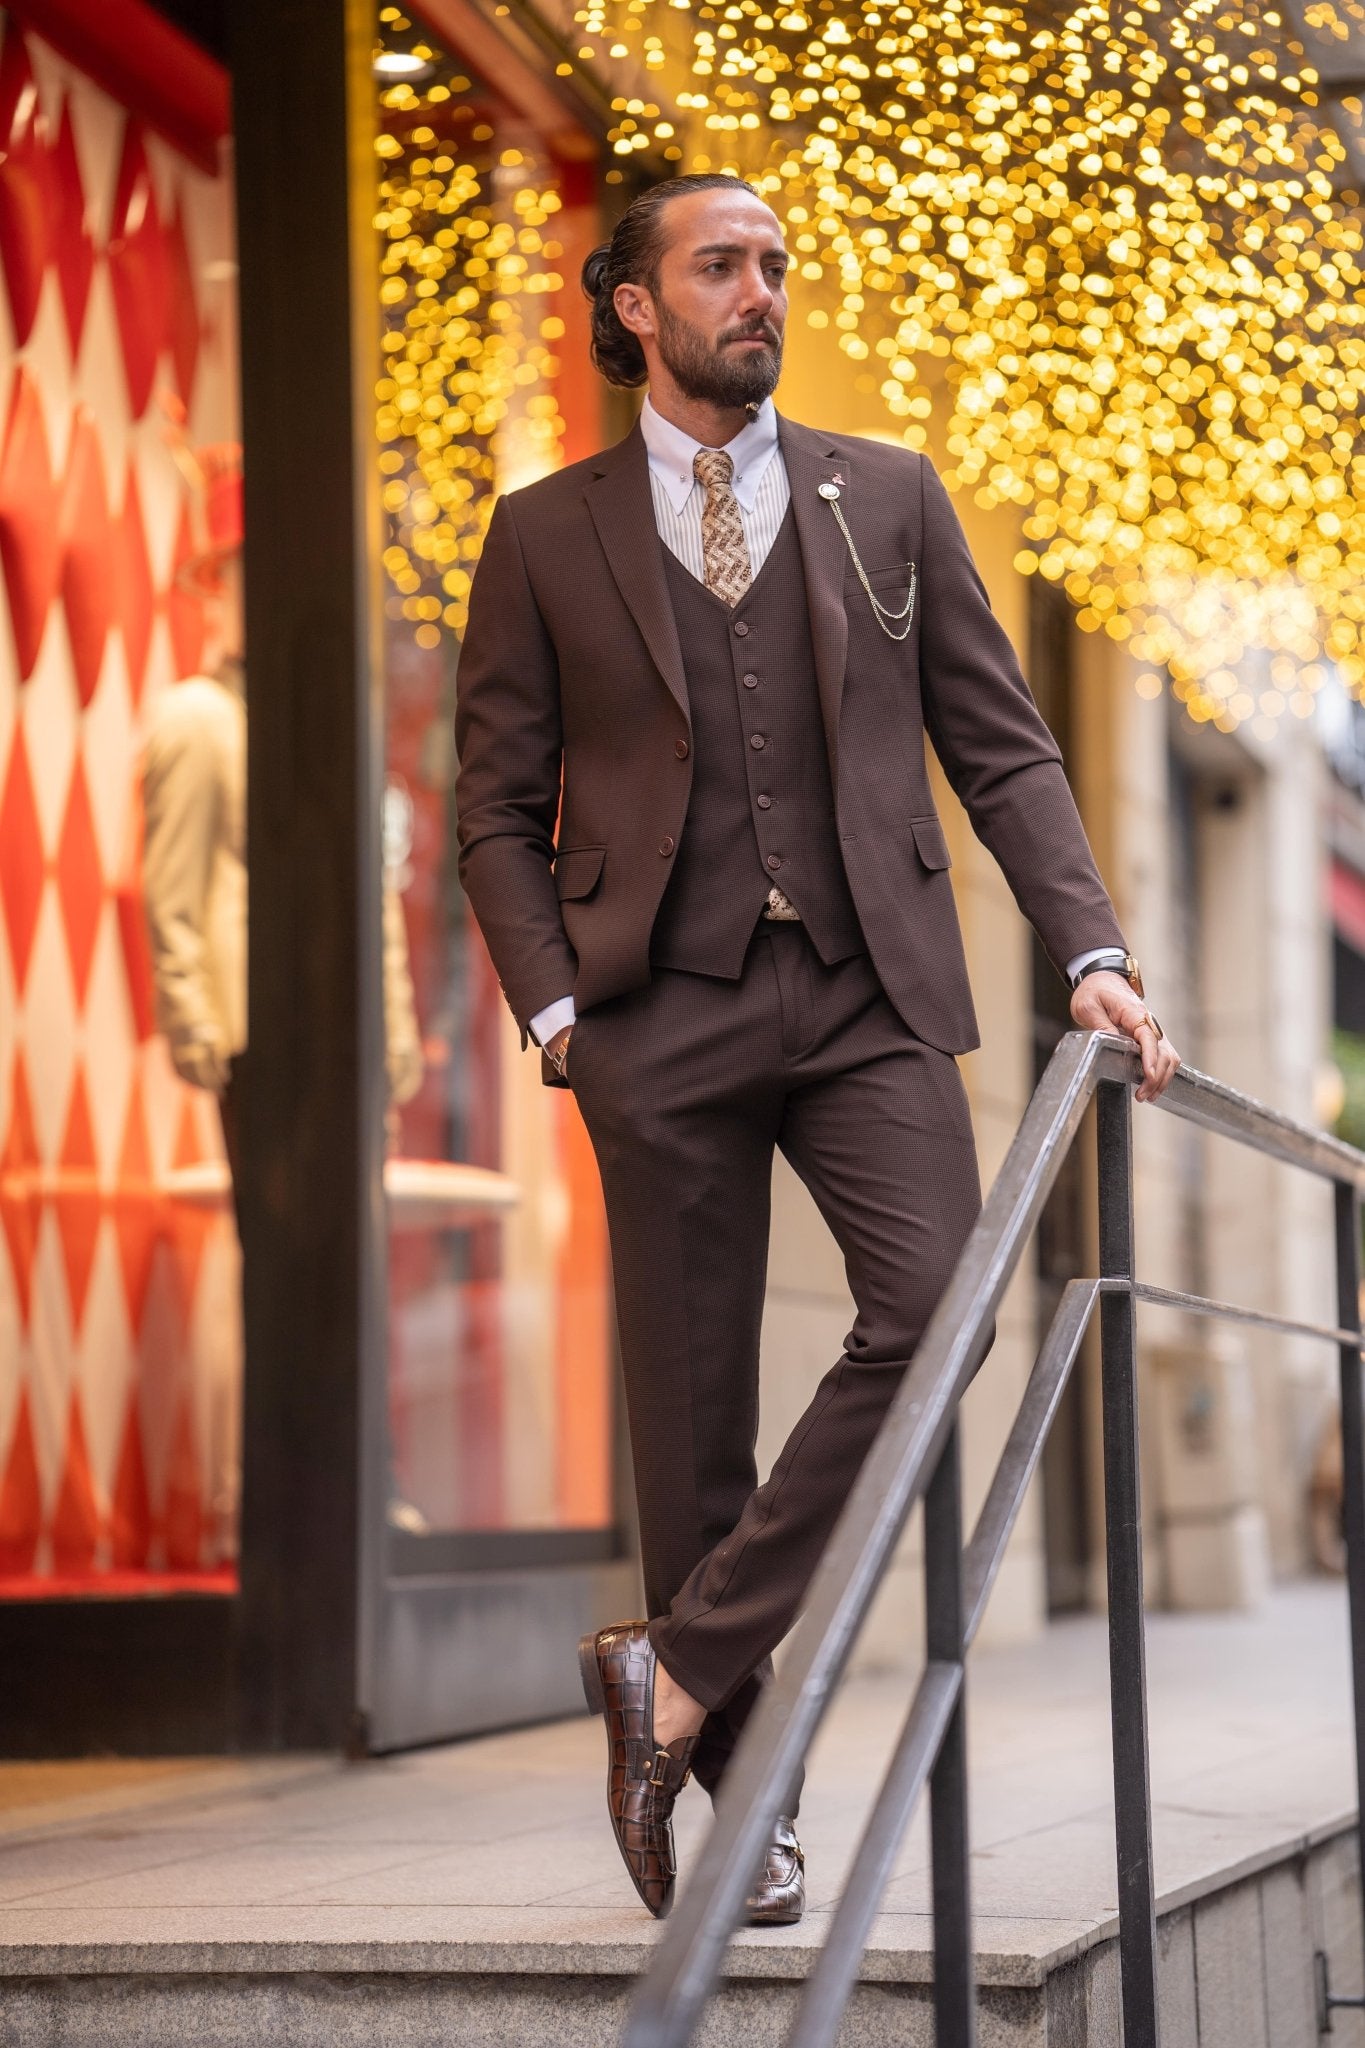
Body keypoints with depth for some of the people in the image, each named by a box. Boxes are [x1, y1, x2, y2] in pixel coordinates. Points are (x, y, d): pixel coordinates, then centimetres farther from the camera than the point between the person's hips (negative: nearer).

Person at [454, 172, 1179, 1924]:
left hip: (868, 989, 1)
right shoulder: (546, 536, 9)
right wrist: (553, 1005, -5)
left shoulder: (887, 499, 13)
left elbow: (1000, 747, 10)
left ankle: (684, 1668, -10)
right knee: (693, 1403, 0)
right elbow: (499, 811, 9)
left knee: (935, 1304, -20)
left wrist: (1089, 948, -3)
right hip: (664, 1006, -1)